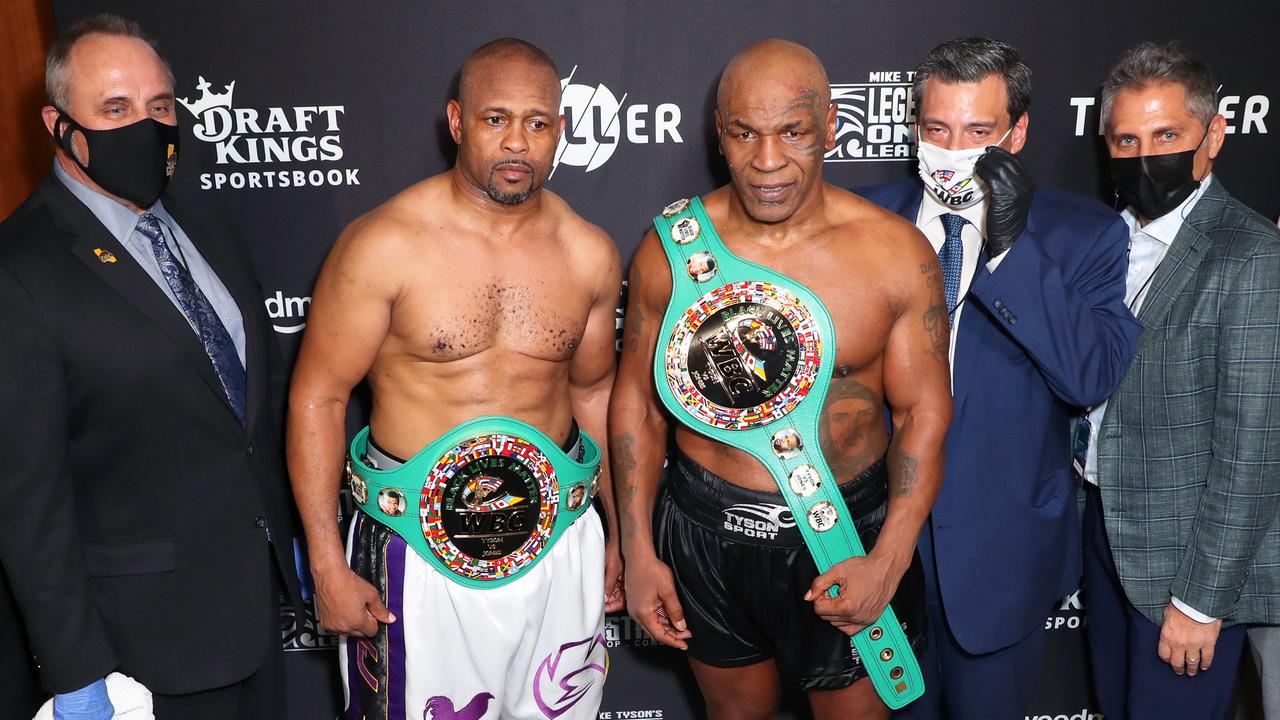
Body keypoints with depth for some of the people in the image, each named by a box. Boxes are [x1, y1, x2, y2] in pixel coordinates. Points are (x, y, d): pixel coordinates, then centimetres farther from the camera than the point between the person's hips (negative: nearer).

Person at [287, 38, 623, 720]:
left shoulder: (589, 254, -1)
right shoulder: (383, 244, -13)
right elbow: (316, 397, -8)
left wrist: (621, 533, 14)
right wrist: (328, 565, -9)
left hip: (558, 535, 3)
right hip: (414, 545, -3)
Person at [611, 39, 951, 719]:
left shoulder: (897, 252, -12)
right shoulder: (670, 247, -8)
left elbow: (924, 413, -6)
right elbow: (636, 399, 0)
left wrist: (888, 561, -14)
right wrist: (638, 551, -1)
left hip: (847, 535, -1)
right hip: (706, 533, 2)